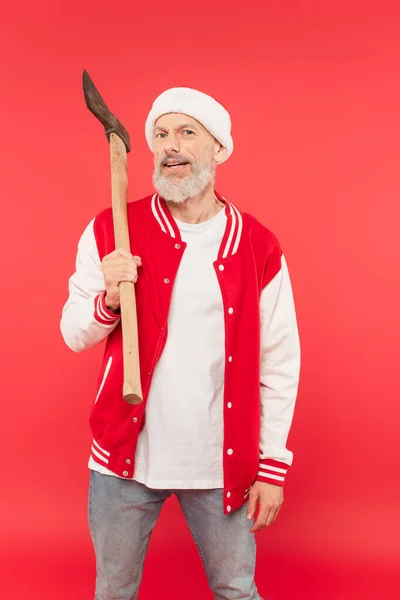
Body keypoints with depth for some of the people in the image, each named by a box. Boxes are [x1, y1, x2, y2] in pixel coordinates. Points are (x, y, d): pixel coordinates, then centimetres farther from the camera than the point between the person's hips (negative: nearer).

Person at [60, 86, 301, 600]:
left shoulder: (258, 248, -4)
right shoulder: (111, 232, -3)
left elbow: (279, 365, -2)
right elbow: (74, 335, 2)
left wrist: (273, 465, -2)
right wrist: (109, 299, -19)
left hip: (221, 463, 0)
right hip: (126, 456, 1)